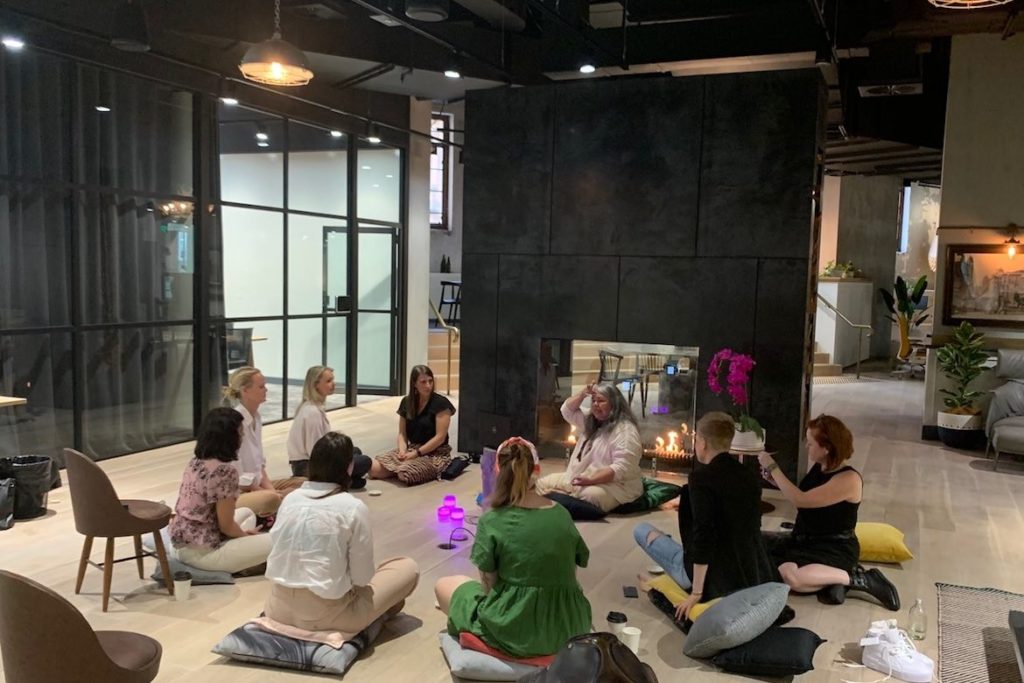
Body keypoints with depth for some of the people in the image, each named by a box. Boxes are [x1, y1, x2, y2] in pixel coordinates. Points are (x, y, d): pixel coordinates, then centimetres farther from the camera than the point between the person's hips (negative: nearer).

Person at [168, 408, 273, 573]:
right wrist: (246, 535, 5)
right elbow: (226, 526, -15)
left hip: (180, 543, 8)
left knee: (247, 513, 25)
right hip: (202, 552, -8)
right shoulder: (226, 472, -20)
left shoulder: (194, 463, 6)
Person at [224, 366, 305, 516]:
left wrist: (270, 488, -2)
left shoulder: (256, 418, 7)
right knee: (272, 499, -33)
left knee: (303, 484, 2)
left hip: (255, 485, 9)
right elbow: (236, 478, -19)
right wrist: (272, 493, -13)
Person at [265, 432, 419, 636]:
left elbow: (284, 555, 8)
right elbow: (362, 577, -10)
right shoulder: (353, 507, -14)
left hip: (279, 609, 6)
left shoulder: (291, 498, 1)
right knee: (409, 568, 10)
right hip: (325, 614, -6)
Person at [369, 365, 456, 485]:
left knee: (405, 474, -33)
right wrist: (402, 450, -10)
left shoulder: (441, 403, -10)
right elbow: (402, 433, 10)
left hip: (435, 454, -5)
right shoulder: (406, 402, 7)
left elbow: (440, 437, -14)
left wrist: (416, 453, -17)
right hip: (411, 449, 5)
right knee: (374, 468, -17)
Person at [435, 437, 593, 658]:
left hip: (514, 630, -4)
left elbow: (489, 584, -7)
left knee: (443, 586, 18)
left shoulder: (491, 521, -13)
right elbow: (569, 574, 6)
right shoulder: (562, 514, -1)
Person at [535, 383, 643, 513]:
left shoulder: (626, 431, -16)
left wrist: (591, 480, -31)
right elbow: (567, 410, 20)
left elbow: (621, 469, -24)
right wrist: (583, 394, 3)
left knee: (589, 495, -42)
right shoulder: (590, 421, 14)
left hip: (613, 486, -9)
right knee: (543, 483, -2)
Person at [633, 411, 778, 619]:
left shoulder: (702, 477, -18)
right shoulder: (750, 475, 2)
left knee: (641, 530, 9)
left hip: (716, 576, -7)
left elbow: (703, 536, -23)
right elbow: (751, 528, 13)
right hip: (752, 574, 7)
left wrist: (696, 593, -18)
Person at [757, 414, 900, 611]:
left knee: (789, 576, -32)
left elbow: (801, 500, -26)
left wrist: (773, 467, -18)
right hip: (804, 539, 9)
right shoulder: (818, 467, 3)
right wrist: (773, 478, 1)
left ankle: (856, 579, -10)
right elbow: (799, 496, 16)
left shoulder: (849, 479, -22)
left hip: (835, 548, -9)